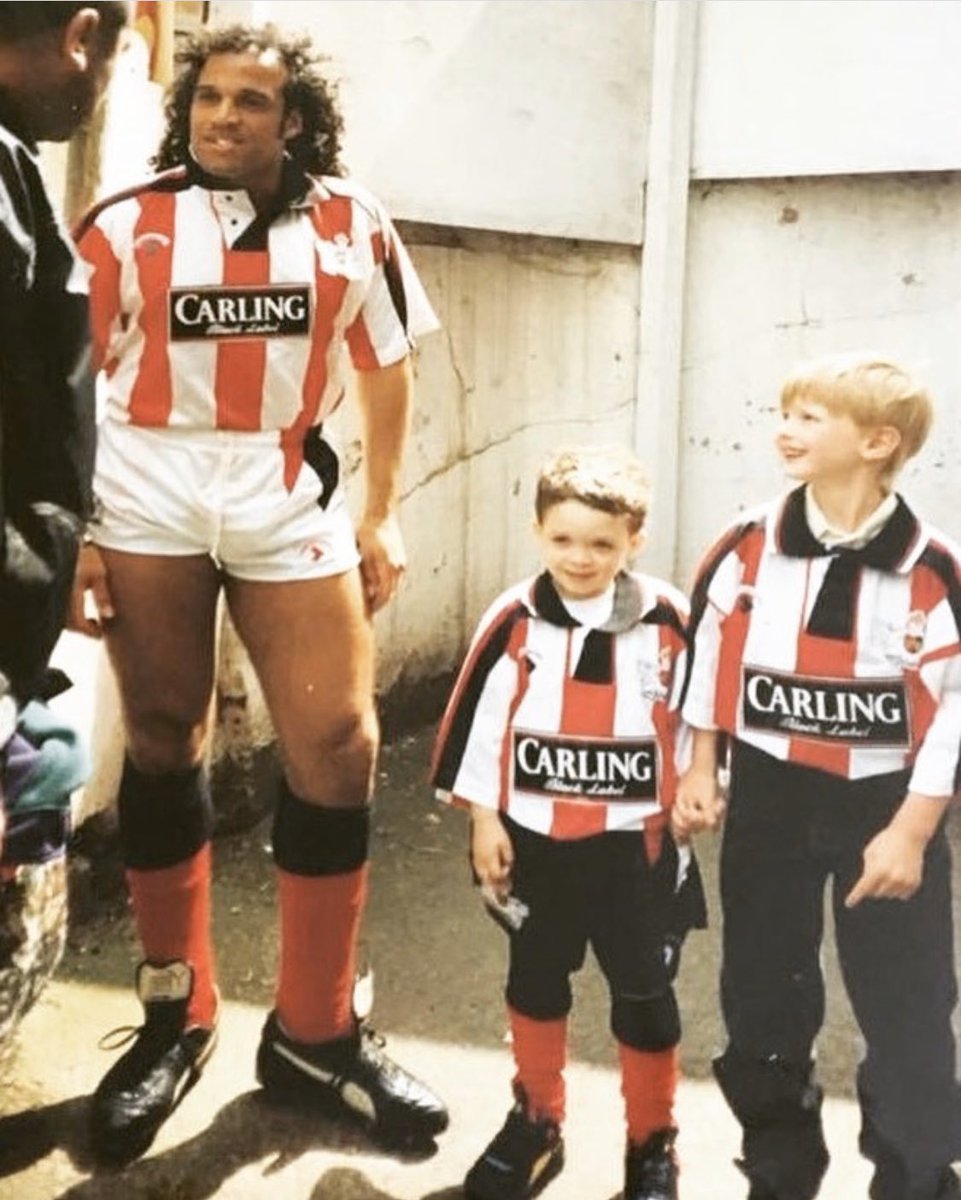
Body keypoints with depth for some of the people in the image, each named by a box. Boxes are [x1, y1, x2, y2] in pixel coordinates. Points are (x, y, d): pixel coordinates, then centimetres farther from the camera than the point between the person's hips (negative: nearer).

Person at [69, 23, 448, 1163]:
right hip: (148, 499, 0)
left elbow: (386, 369, 11)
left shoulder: (350, 226, 4)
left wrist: (381, 515, 6)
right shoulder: (126, 225, 1)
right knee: (162, 745, 7)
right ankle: (175, 1017, 25)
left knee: (340, 747, -2)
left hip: (291, 505, 1)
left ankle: (315, 1034, 16)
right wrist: (68, 533, -5)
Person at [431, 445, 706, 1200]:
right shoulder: (513, 622, -10)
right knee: (536, 980, 18)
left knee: (645, 994, 10)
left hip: (636, 842, -1)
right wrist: (483, 819, -4)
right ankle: (537, 1121, 40)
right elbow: (478, 721, -4)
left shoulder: (670, 621, -10)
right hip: (534, 838, 1)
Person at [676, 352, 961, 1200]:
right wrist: (700, 772, 6)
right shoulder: (749, 545, -5)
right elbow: (709, 652, 6)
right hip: (769, 797, 4)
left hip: (886, 808, -3)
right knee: (761, 1005, 15)